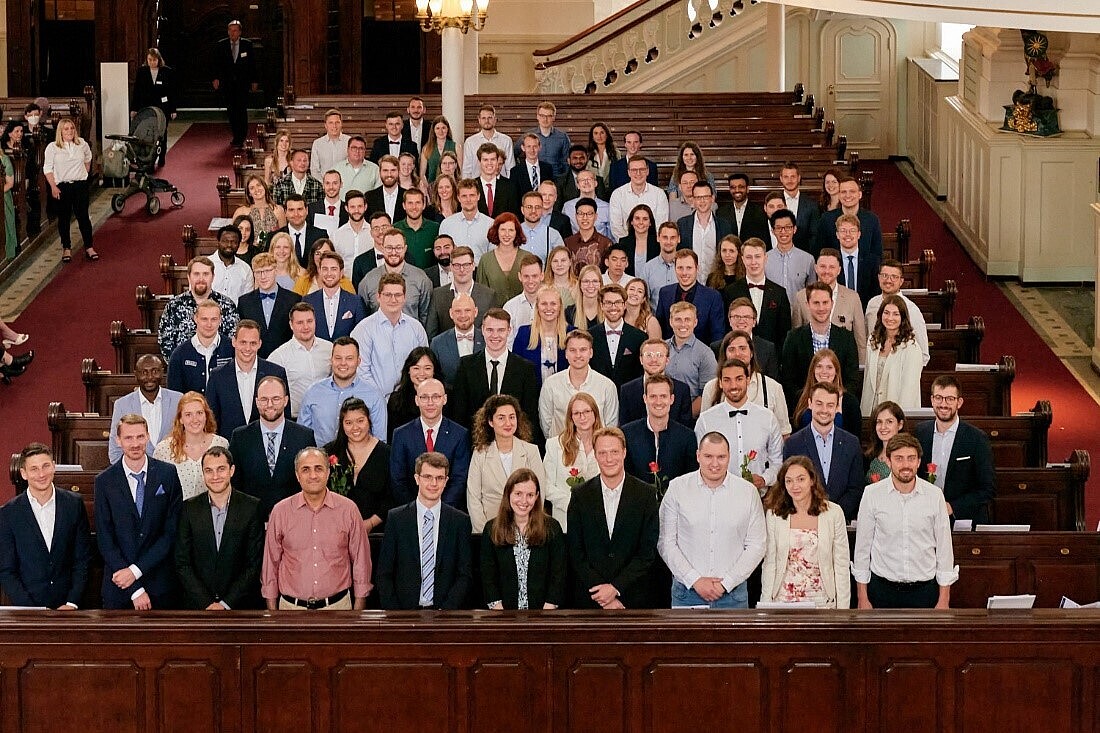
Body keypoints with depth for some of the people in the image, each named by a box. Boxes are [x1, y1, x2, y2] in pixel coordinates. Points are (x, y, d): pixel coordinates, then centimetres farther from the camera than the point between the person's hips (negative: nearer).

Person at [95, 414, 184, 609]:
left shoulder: (167, 474, -1)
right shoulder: (105, 481, -2)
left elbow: (171, 531, -4)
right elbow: (105, 540, -5)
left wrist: (136, 570, -11)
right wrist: (135, 590, -11)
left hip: (160, 585, 0)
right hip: (118, 586, 0)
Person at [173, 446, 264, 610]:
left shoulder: (252, 508, -4)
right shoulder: (189, 509, 0)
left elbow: (254, 564, -5)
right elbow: (182, 564, -2)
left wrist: (226, 604, -12)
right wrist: (207, 604, -11)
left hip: (240, 605, -1)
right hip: (196, 606, 1)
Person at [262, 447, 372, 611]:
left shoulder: (348, 509, -2)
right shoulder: (280, 511, -1)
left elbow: (361, 561, 4)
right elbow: (271, 564, 6)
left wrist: (358, 609, 2)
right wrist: (272, 611, 5)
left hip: (338, 604, 0)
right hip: (292, 607, 0)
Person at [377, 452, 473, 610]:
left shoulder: (460, 520, 5)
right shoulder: (396, 518, 4)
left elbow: (465, 574, 4)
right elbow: (384, 574, 5)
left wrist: (445, 611, -8)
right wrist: (393, 614, -5)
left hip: (446, 610, 0)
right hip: (405, 609, 0)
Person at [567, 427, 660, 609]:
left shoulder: (646, 494, -1)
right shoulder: (580, 495, 2)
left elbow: (648, 553, -3)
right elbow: (575, 553, 0)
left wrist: (615, 587, -11)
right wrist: (601, 593, -9)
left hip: (633, 599, -1)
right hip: (590, 599, 1)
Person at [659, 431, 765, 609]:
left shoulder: (748, 491, 2)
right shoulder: (677, 488, 0)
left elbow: (756, 546, 1)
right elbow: (666, 543, -1)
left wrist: (726, 583, -7)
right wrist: (695, 580, -9)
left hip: (732, 593, 0)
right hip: (686, 592, 0)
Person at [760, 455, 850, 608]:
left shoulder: (833, 513, -1)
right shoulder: (774, 514, 1)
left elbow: (841, 565, 1)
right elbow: (769, 563, 4)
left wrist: (842, 607, -2)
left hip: (821, 601, -1)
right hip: (783, 600, 1)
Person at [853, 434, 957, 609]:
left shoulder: (934, 495, -3)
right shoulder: (872, 494, -5)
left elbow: (944, 548, 2)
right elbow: (862, 547, 1)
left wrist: (944, 600, 1)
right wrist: (863, 598, 0)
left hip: (924, 588, 1)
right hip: (883, 587, 0)